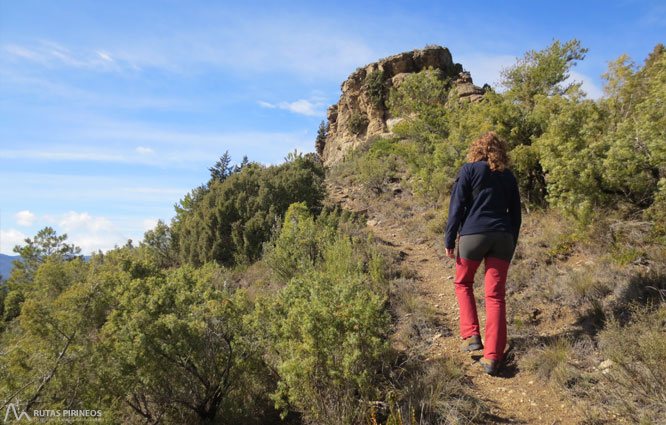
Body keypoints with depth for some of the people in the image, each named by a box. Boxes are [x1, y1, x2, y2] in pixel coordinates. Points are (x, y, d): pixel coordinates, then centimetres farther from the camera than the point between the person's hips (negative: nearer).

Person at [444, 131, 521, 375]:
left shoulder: (470, 170, 2)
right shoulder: (508, 177, 15)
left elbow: (457, 206, -4)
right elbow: (515, 214, 16)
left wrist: (450, 240, -1)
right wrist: (511, 245, 23)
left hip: (473, 234, -3)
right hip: (503, 237, 4)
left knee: (463, 284, 20)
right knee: (495, 297, 3)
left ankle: (472, 336, 11)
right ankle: (492, 358, 0)